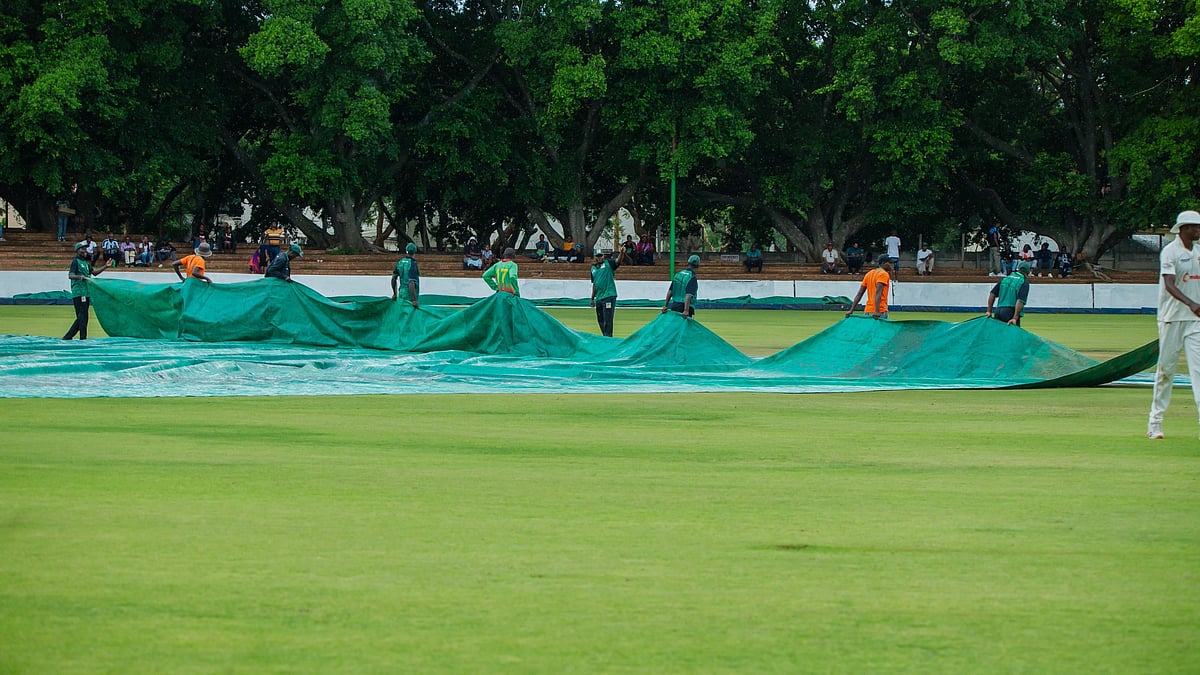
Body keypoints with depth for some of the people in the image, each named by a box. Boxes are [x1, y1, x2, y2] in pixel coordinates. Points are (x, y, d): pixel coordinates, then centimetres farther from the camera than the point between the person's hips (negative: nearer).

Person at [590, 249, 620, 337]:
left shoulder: (608, 263, 0)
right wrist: (592, 298, 22)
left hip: (609, 296, -7)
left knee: (607, 320, -9)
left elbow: (618, 263, -20)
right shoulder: (593, 268, 17)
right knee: (600, 320, 13)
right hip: (598, 298, 7)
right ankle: (605, 337, 23)